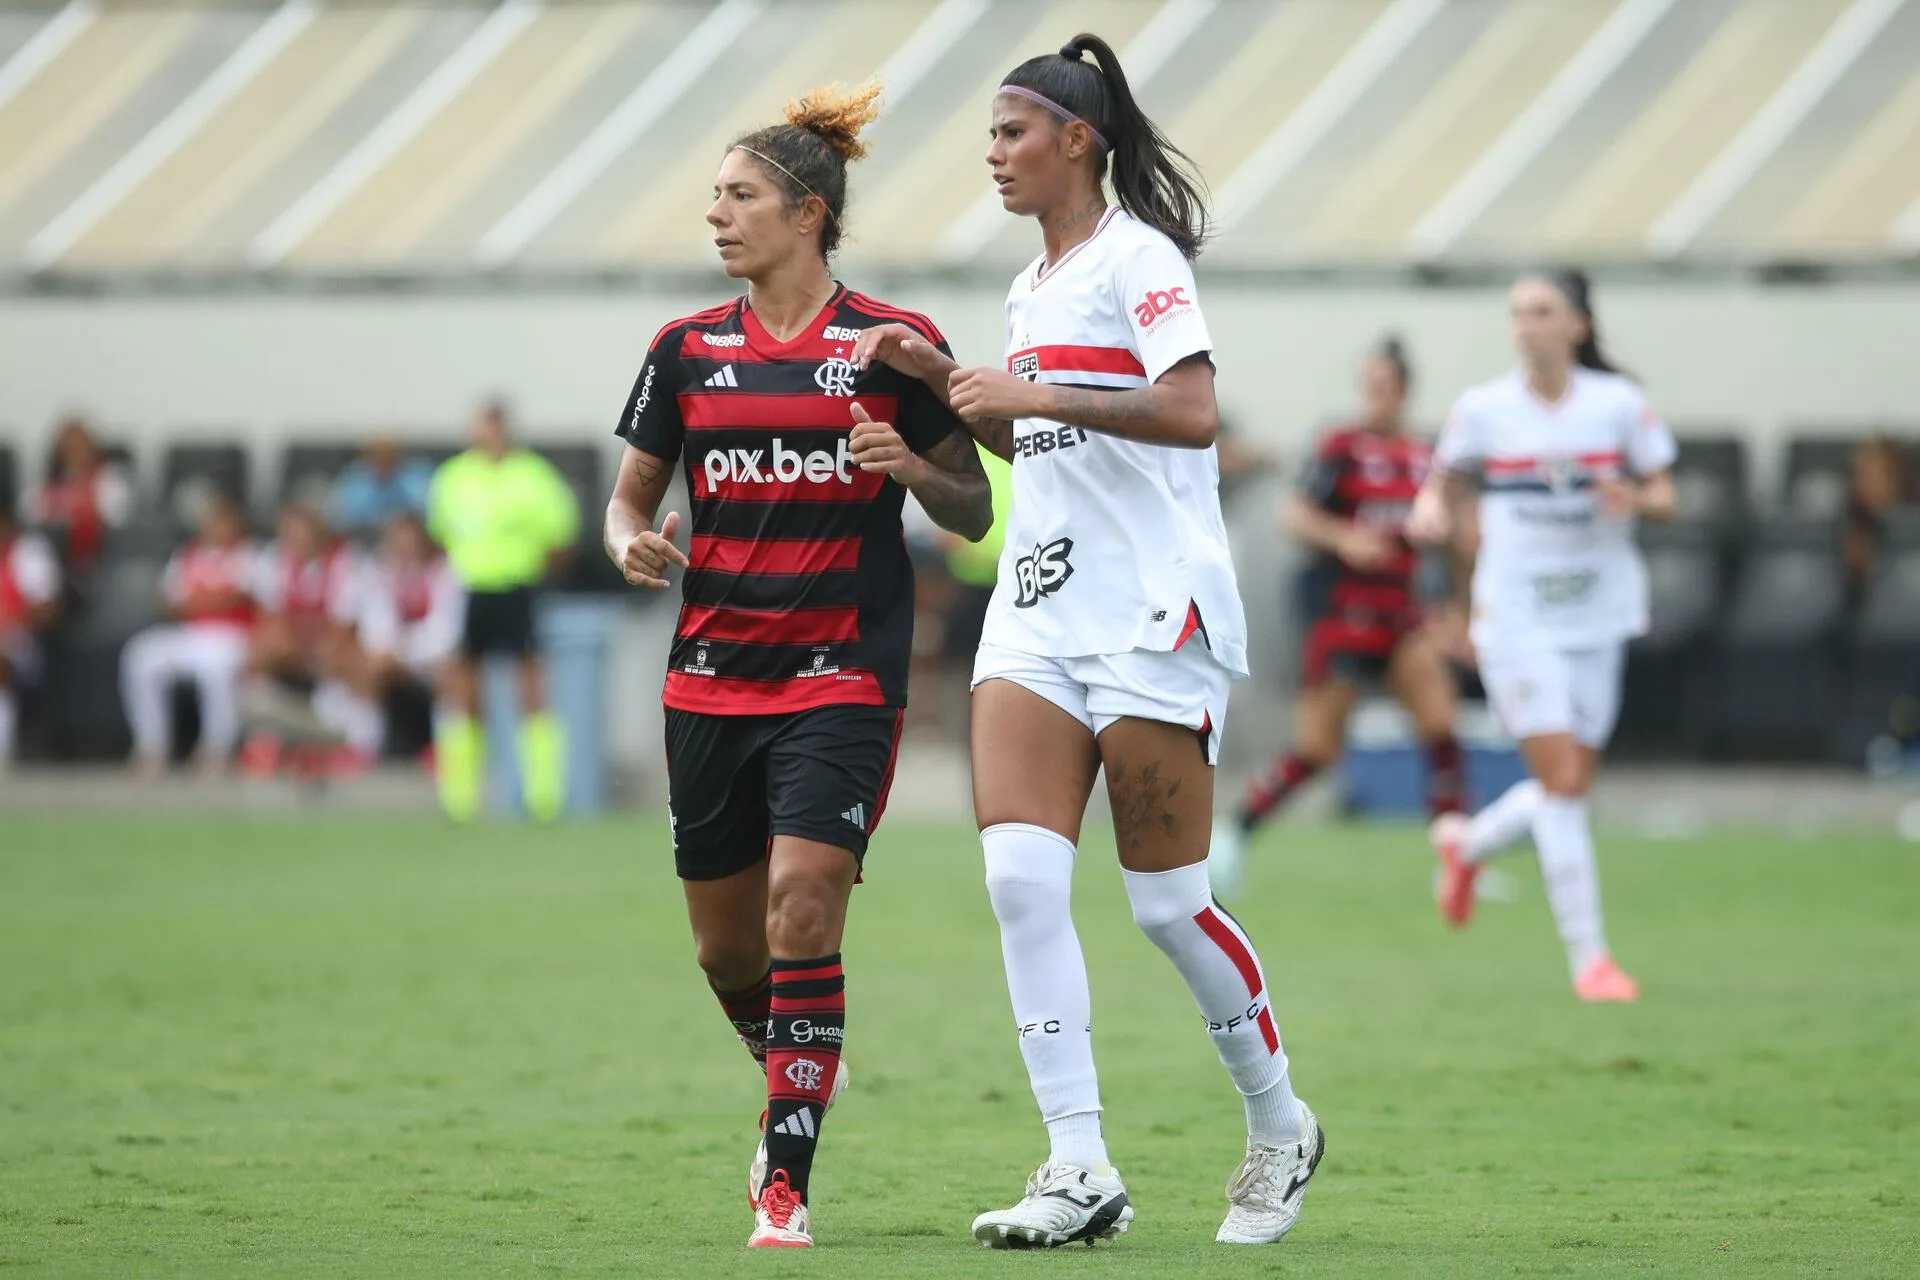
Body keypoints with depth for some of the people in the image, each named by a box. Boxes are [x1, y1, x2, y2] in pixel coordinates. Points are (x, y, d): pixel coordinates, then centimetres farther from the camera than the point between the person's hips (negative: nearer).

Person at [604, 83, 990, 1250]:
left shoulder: (894, 344, -3)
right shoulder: (687, 352, 7)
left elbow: (973, 514, 2)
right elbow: (629, 498, 15)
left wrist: (912, 466, -18)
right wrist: (633, 544, -8)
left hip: (845, 679, -4)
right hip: (713, 681, 4)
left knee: (802, 910, -18)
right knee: (725, 946, 9)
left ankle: (786, 1185, -12)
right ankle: (803, 1080, 41)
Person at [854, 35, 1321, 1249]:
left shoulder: (1137, 259, -8)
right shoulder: (1035, 285, 18)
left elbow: (1193, 413, -22)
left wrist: (1037, 393, -23)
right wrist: (943, 377, 16)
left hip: (1149, 613, -8)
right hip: (1040, 612, 8)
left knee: (1167, 897, -2)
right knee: (1020, 869, -9)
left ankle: (1281, 1126, 19)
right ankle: (1081, 1167, -11)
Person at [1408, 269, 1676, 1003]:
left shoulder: (1619, 404, -1)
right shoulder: (1483, 410, -2)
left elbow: (1664, 496, 4)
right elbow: (1442, 475, 12)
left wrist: (1635, 500, -18)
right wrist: (1430, 508, -11)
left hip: (1597, 616, 3)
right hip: (1517, 618, -3)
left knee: (1572, 786, 8)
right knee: (1561, 779, -13)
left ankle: (1465, 845, 39)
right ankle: (1587, 955, -8)